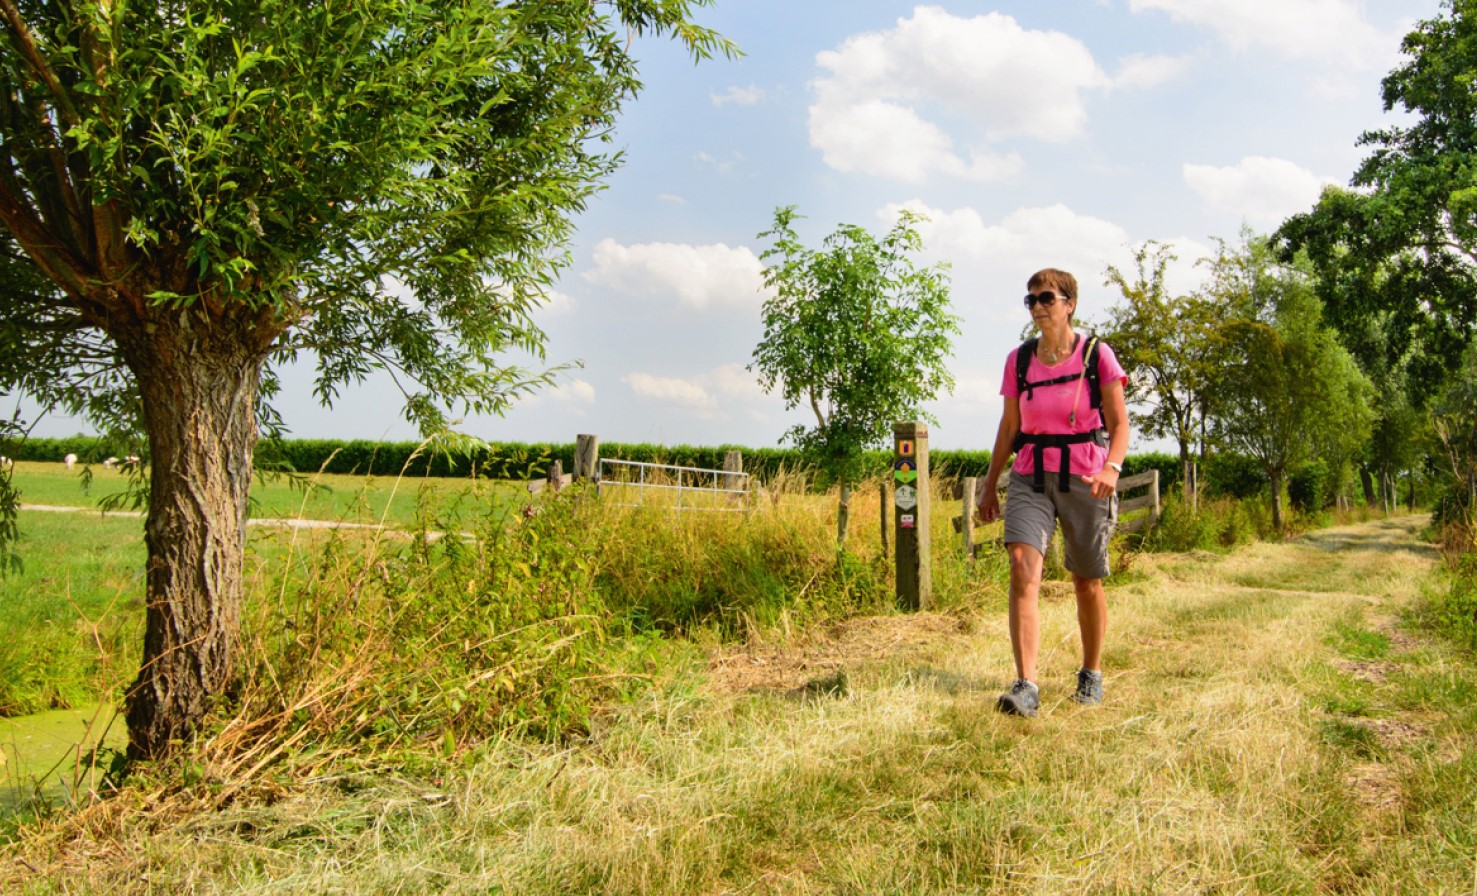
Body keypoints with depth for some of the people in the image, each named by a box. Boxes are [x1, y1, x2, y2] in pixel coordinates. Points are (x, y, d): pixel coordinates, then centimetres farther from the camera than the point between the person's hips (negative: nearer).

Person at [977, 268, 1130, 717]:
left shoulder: (1097, 355, -3)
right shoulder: (1018, 360, 6)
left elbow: (1119, 426, -3)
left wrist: (1112, 468, -22)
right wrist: (989, 486, 13)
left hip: (1083, 479, -2)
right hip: (1031, 477, 2)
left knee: (1087, 582, 9)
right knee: (1022, 567, -18)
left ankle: (1091, 674, 32)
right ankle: (1025, 686, -21)